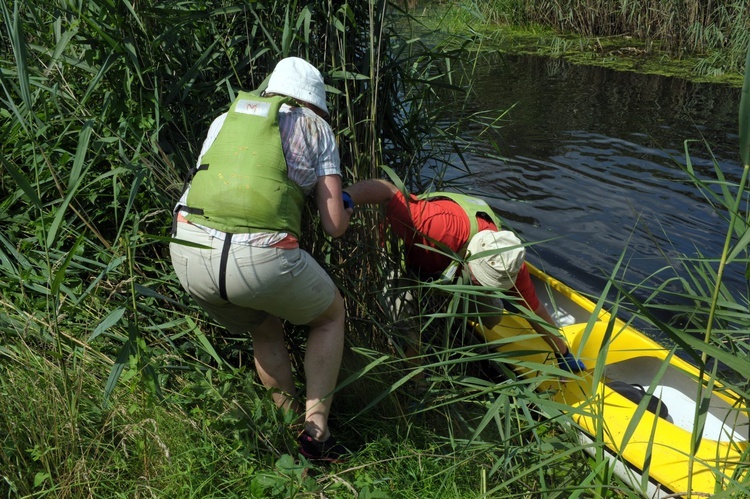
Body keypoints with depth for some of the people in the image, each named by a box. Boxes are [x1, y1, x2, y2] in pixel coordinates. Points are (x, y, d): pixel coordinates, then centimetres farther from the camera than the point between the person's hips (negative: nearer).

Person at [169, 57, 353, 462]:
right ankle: (315, 427, 19)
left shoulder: (225, 120, 24)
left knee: (264, 331, 32)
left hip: (189, 253, 5)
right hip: (262, 257, -4)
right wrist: (345, 209, 33)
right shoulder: (315, 127, 14)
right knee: (330, 316, 25)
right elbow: (335, 226, 9)